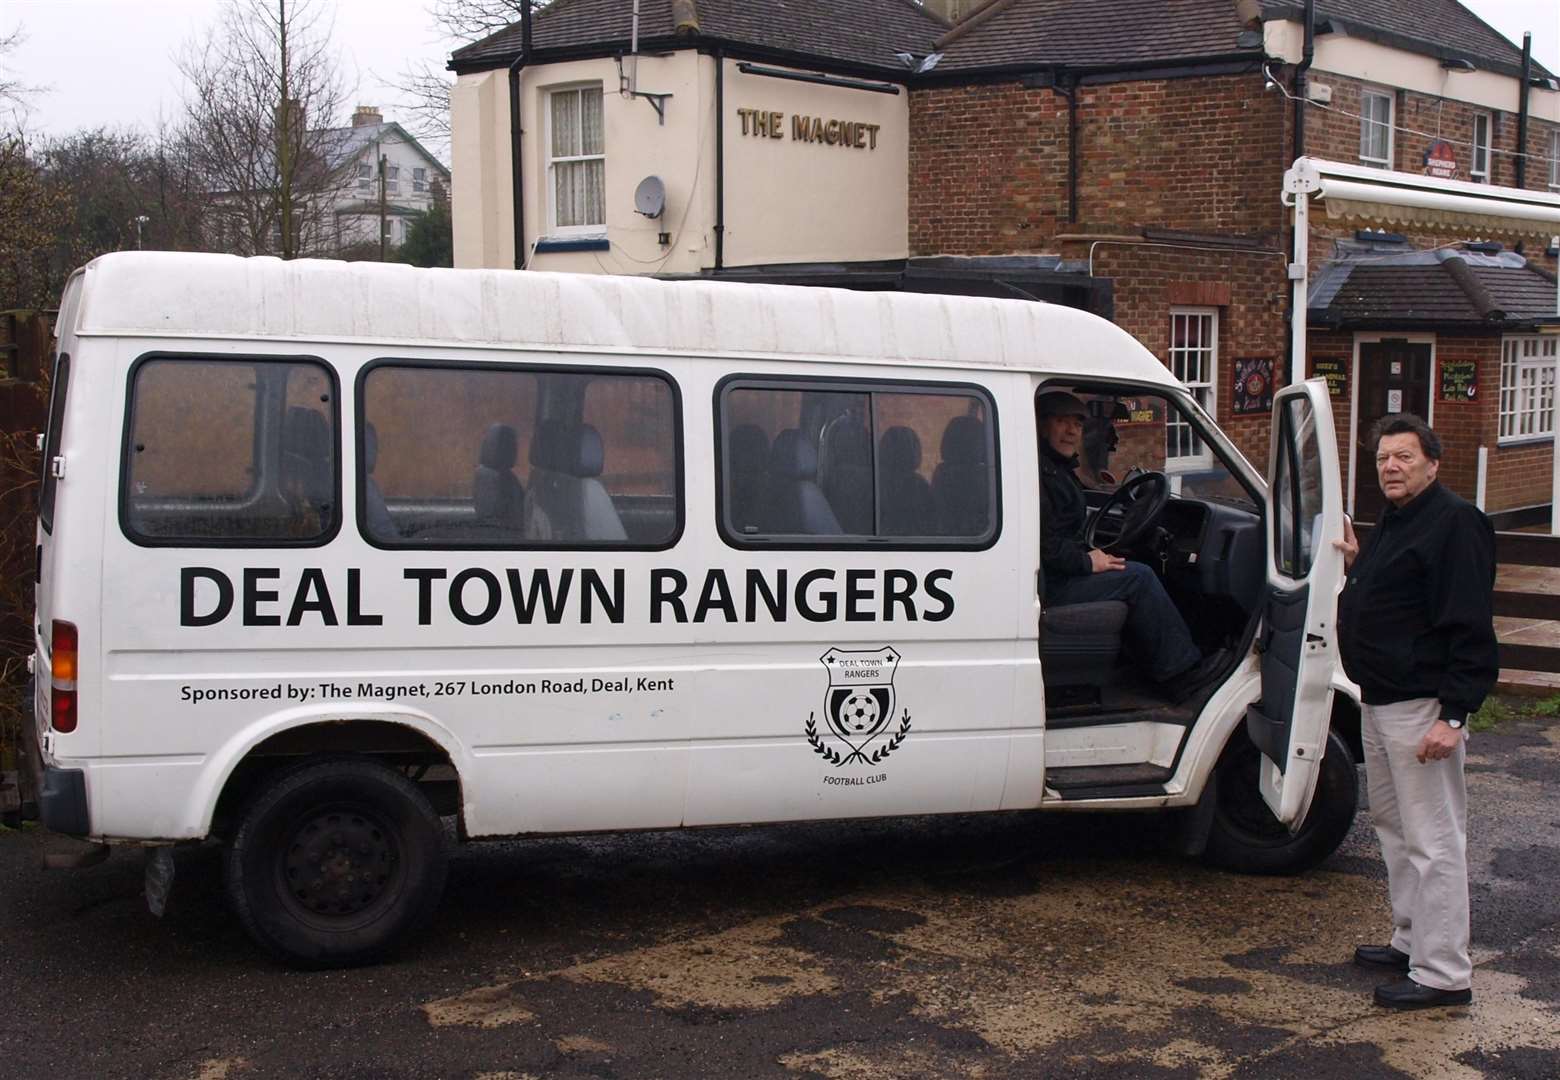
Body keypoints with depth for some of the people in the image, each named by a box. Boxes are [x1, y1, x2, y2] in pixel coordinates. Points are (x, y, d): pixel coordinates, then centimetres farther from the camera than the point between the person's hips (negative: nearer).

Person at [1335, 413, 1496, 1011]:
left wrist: (1453, 715, -25)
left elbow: (1469, 628, -22)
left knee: (1433, 840, -6)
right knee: (1393, 824, 19)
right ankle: (1411, 942, 32)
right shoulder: (1394, 523, 15)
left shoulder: (1454, 524, -16)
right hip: (1380, 700, 11)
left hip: (1421, 706, -11)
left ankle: (1444, 973, 0)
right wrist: (1355, 564, 13)